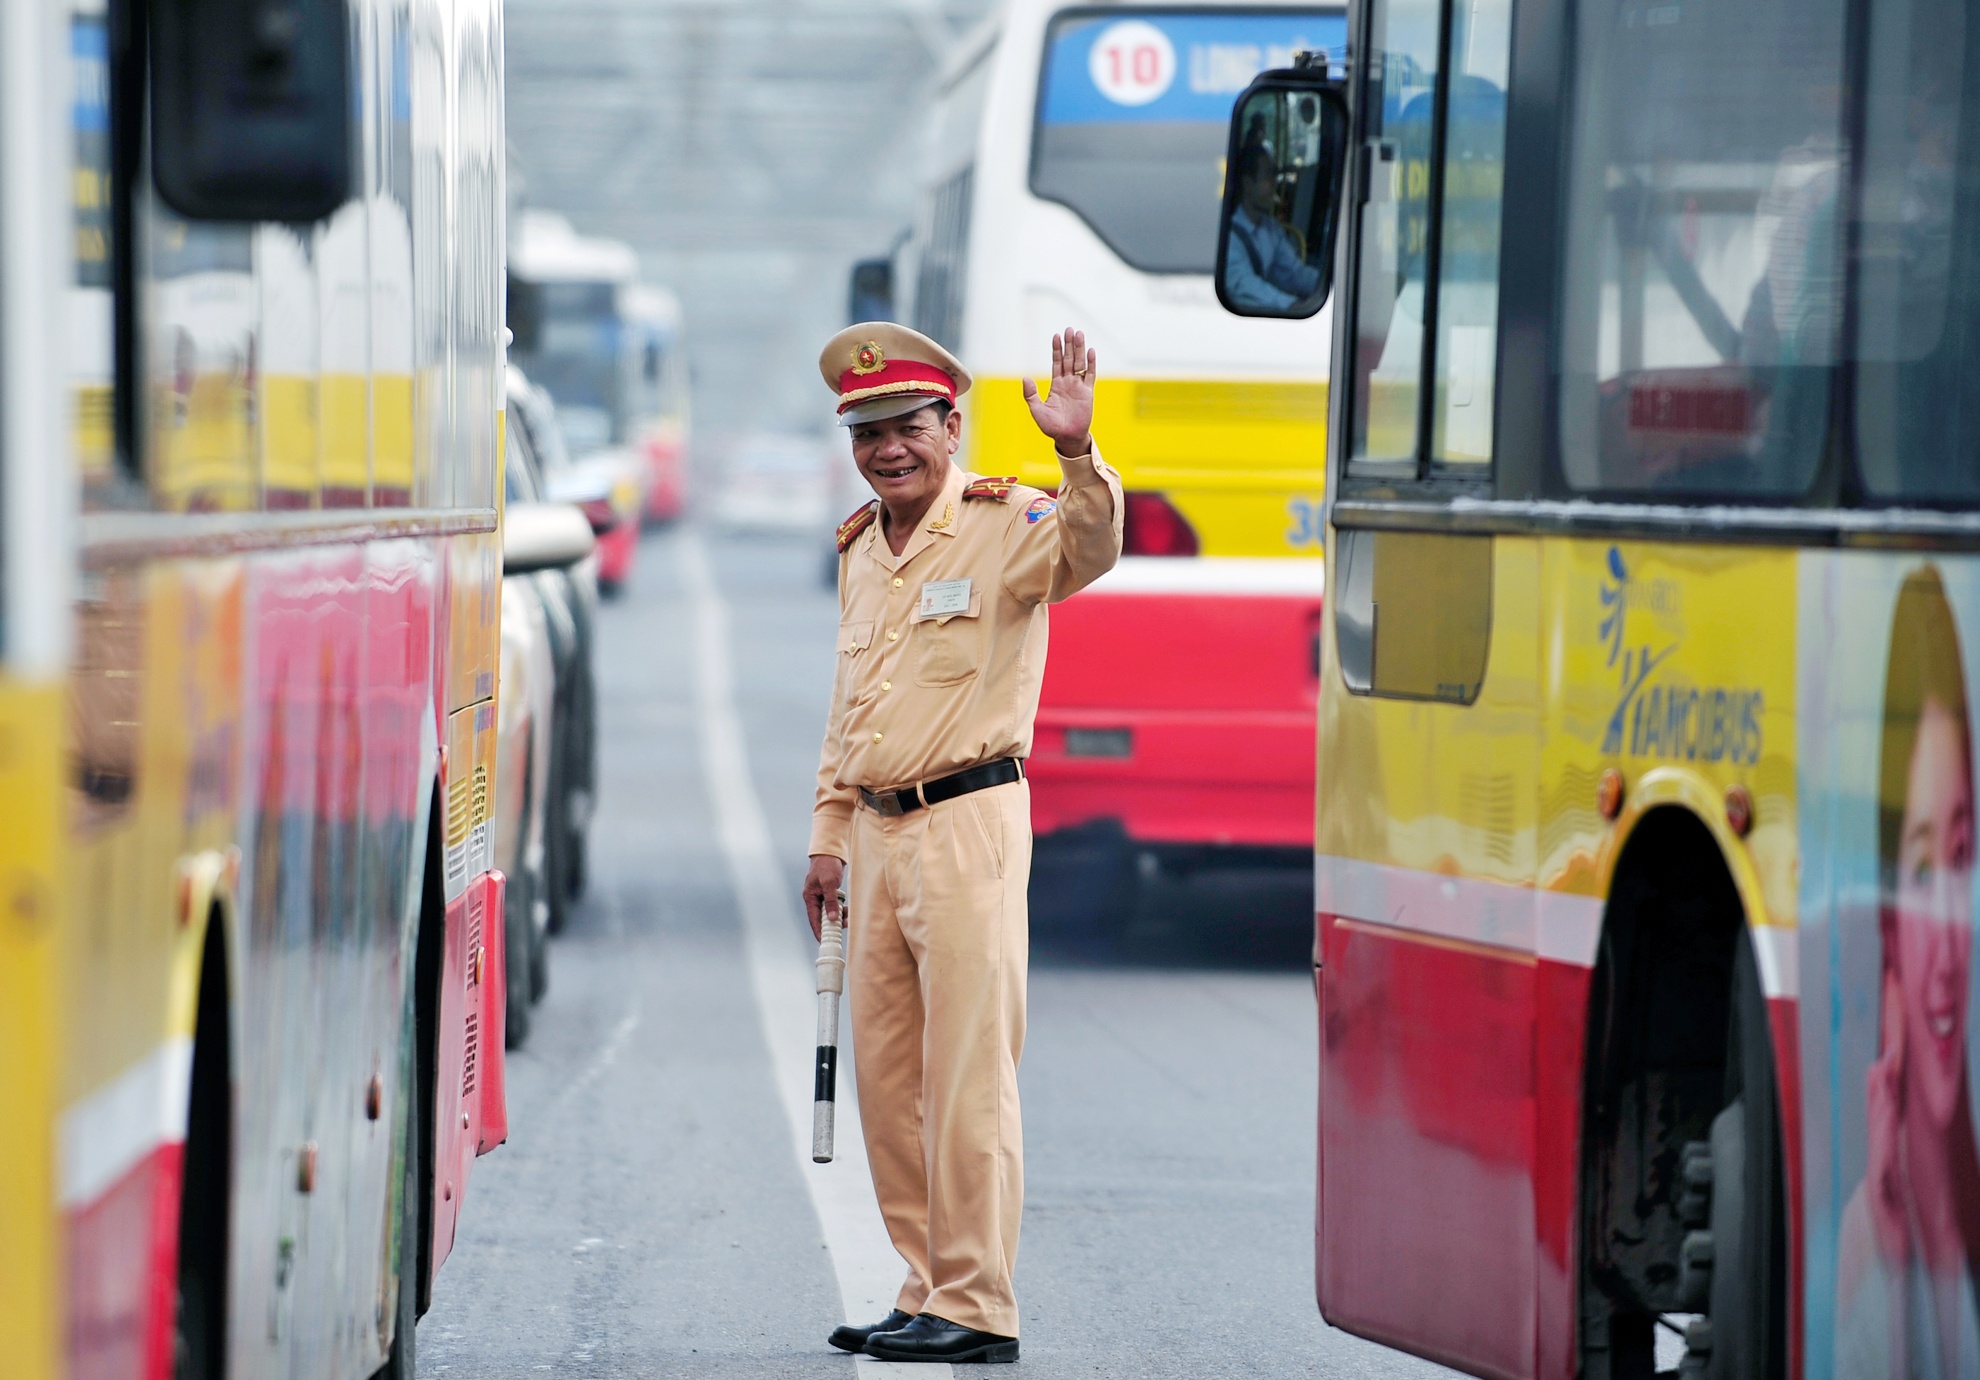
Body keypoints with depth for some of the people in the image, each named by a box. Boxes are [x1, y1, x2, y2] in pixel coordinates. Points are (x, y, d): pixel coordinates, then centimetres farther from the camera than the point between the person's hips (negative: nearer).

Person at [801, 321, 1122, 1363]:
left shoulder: (1002, 523, -7)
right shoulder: (859, 548, 16)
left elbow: (1086, 549, -29)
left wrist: (1076, 450, -46)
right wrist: (828, 835, 20)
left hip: (968, 820, -8)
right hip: (877, 830, 8)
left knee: (967, 1072, -7)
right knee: (887, 1079, 10)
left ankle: (976, 1307, -4)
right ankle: (928, 1293, 18)